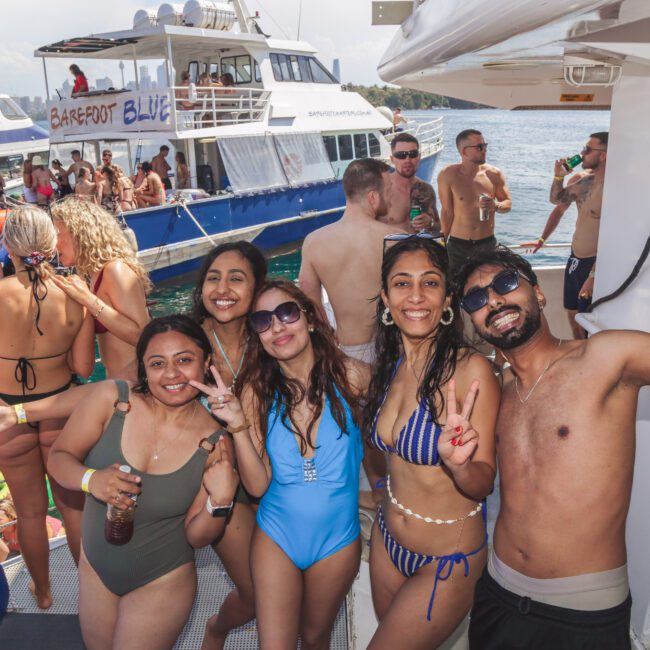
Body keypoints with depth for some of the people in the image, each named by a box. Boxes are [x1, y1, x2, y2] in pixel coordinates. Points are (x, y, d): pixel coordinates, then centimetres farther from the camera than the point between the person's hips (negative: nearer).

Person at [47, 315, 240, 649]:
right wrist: (91, 479, -29)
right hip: (95, 569, 3)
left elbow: (196, 537, -11)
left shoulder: (214, 444, -20)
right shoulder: (110, 399, -19)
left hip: (163, 581, -2)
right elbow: (59, 457, -8)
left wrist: (219, 502, -32)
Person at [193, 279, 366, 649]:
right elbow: (257, 485, -14)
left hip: (337, 539, 1)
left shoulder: (349, 376, -17)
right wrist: (238, 425, -25)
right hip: (276, 536, 0)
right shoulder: (257, 391, -12)